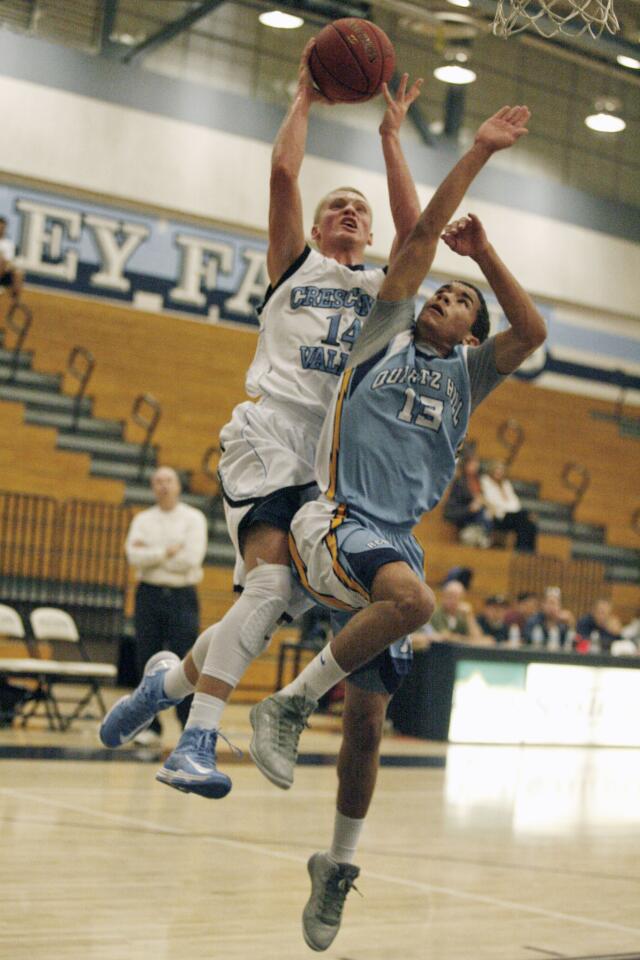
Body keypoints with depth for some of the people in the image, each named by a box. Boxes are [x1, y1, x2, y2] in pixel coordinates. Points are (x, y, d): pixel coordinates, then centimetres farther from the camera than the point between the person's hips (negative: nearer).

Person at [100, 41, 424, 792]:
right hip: (268, 436, -4)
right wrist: (304, 98, 13)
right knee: (271, 585, -23)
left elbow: (414, 229, 6)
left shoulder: (383, 289, 24)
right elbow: (283, 174, 3)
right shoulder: (293, 266, 16)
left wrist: (391, 136, 9)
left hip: (337, 456, 4)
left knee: (284, 604, -2)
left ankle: (173, 678, 22)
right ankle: (195, 744, -23)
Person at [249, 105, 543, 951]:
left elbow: (533, 332, 1)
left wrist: (485, 252, -1)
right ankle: (290, 703, -20)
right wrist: (478, 153, 4)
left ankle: (339, 866, 20)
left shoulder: (466, 374, 18)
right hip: (333, 521, -4)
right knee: (413, 596, -36)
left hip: (396, 541, 4)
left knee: (368, 721, 4)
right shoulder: (387, 335, 11)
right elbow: (423, 235, 6)